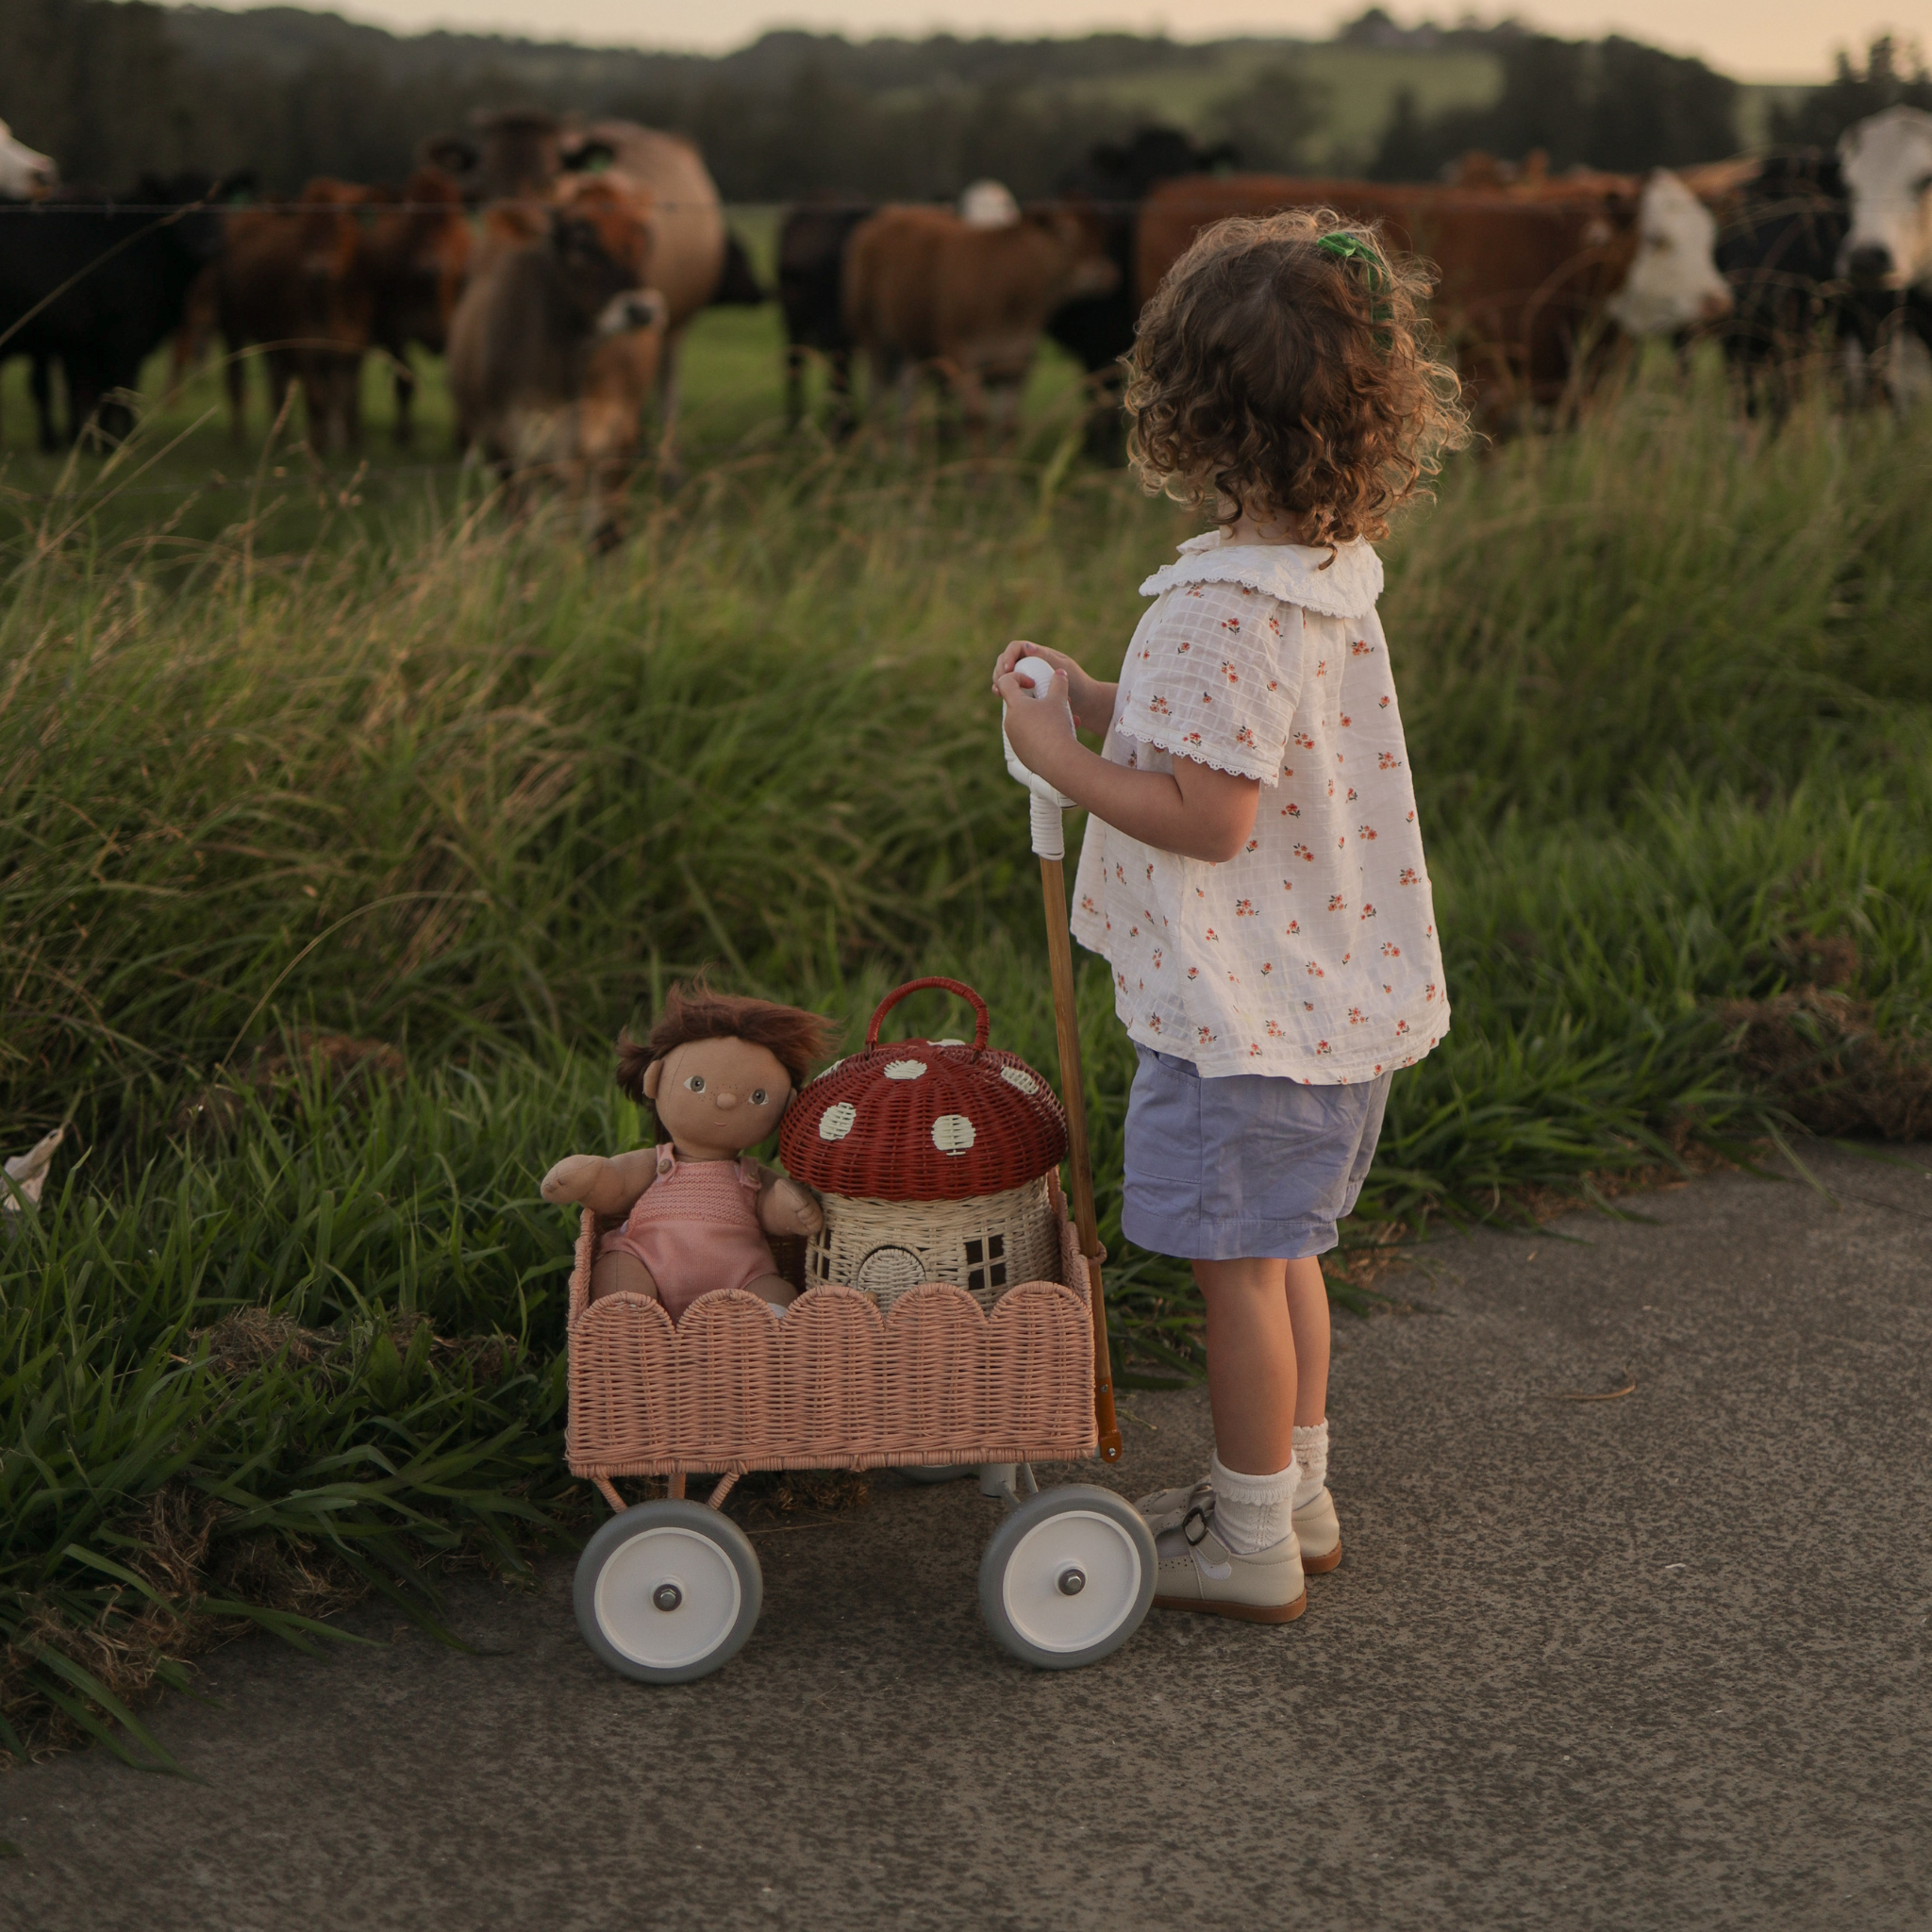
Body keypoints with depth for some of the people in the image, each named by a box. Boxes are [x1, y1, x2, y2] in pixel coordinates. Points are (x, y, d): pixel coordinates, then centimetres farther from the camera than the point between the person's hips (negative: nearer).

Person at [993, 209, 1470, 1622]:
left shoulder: (1231, 608, -25)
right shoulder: (1331, 573, 4)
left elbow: (1212, 817, -27)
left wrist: (1063, 759, -17)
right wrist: (1098, 702, 9)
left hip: (1247, 1013, -9)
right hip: (1328, 991, 9)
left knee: (1240, 1261, 4)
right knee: (1280, 1247, 21)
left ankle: (1252, 1545, 18)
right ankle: (1294, 1492, 36)